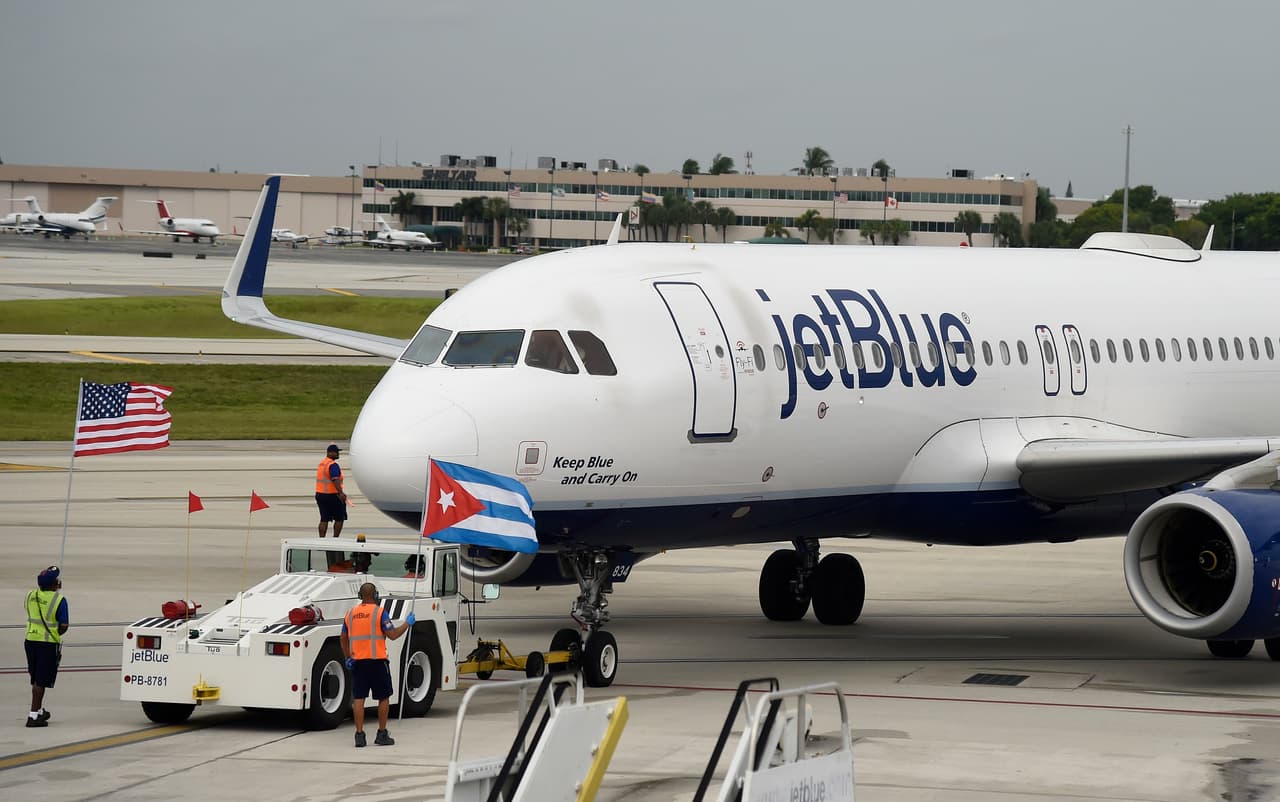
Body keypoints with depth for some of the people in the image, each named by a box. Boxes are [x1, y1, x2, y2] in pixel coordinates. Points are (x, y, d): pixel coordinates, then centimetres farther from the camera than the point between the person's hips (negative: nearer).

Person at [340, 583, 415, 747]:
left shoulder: (351, 613, 9)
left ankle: (359, 734, -2)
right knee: (384, 697, 8)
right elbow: (392, 635, -10)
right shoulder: (380, 613, -7)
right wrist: (407, 623, 3)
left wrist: (348, 657, 21)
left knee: (358, 698, 3)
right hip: (377, 660, -4)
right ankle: (381, 735, 10)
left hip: (357, 661, 4)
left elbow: (343, 638, 13)